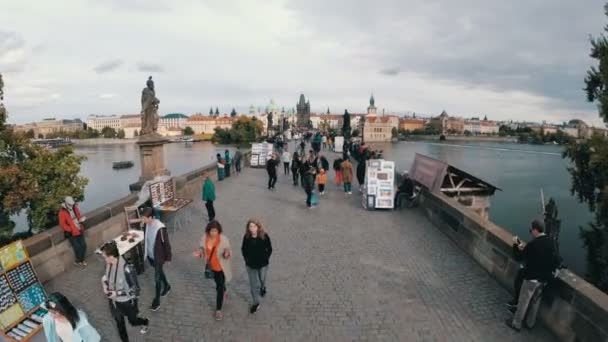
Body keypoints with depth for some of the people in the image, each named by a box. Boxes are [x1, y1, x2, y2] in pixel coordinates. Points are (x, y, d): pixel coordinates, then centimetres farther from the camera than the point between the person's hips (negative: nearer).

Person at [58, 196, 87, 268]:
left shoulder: (75, 208, 2)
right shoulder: (62, 212, -16)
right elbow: (62, 224, -13)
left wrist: (81, 220, -6)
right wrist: (71, 230, -19)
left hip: (79, 230, 5)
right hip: (71, 233, -5)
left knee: (83, 245, 0)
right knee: (77, 247, -7)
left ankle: (81, 259, 21)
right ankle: (77, 261, 17)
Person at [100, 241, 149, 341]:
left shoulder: (126, 269, -34)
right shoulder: (108, 264, -15)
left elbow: (134, 289, -24)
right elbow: (106, 276, 8)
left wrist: (117, 293, -27)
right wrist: (104, 284, -11)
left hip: (127, 302, -5)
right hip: (114, 301, 5)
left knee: (133, 321, 20)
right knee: (119, 323, 23)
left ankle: (145, 323, 53)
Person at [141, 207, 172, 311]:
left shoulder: (160, 228, -30)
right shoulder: (147, 224, -7)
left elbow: (166, 243, -20)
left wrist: (168, 258, -13)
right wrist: (145, 252, 18)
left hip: (158, 257, -7)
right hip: (150, 255, 7)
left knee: (157, 278, 4)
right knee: (159, 272, 26)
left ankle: (157, 301, 20)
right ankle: (167, 287, 50)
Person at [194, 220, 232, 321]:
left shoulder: (224, 239, -26)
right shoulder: (204, 238, -16)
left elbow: (228, 251, -17)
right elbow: (203, 249, -1)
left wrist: (227, 253, -41)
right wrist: (200, 251, -24)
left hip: (222, 267, -4)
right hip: (212, 266, 5)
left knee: (220, 287, 1)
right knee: (218, 283, 28)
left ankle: (218, 310, 17)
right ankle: (223, 293, 61)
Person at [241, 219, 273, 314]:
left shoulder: (264, 236, -18)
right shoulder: (246, 237, -14)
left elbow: (269, 249, -6)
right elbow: (243, 249, 2)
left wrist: (265, 258, -8)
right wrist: (246, 259, -2)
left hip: (263, 264, 0)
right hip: (250, 265, 1)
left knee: (262, 279, 24)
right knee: (253, 284, 8)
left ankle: (263, 288, 60)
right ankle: (256, 303, 26)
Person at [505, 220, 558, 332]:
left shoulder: (532, 244, -26)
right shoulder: (550, 242, -3)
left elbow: (518, 258, -15)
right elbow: (554, 259, 12)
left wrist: (515, 245, -1)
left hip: (532, 278, -7)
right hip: (545, 278, 7)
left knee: (523, 301, 8)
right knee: (536, 301, 23)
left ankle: (516, 323, 21)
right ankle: (530, 322, 37)